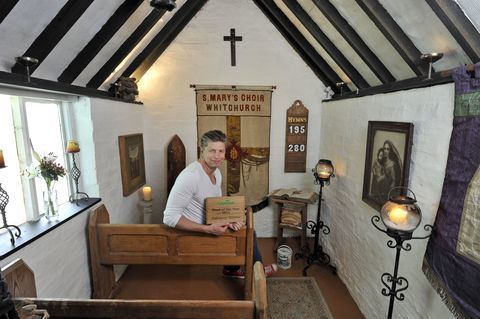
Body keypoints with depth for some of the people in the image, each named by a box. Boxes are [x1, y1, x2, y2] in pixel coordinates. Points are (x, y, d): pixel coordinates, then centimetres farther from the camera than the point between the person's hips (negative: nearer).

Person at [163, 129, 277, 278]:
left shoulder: (216, 172, -2)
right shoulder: (191, 176, -31)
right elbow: (170, 217, -30)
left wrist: (229, 220, -13)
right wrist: (208, 229, -31)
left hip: (209, 226, 9)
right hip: (195, 233, -8)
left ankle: (232, 268, 34)